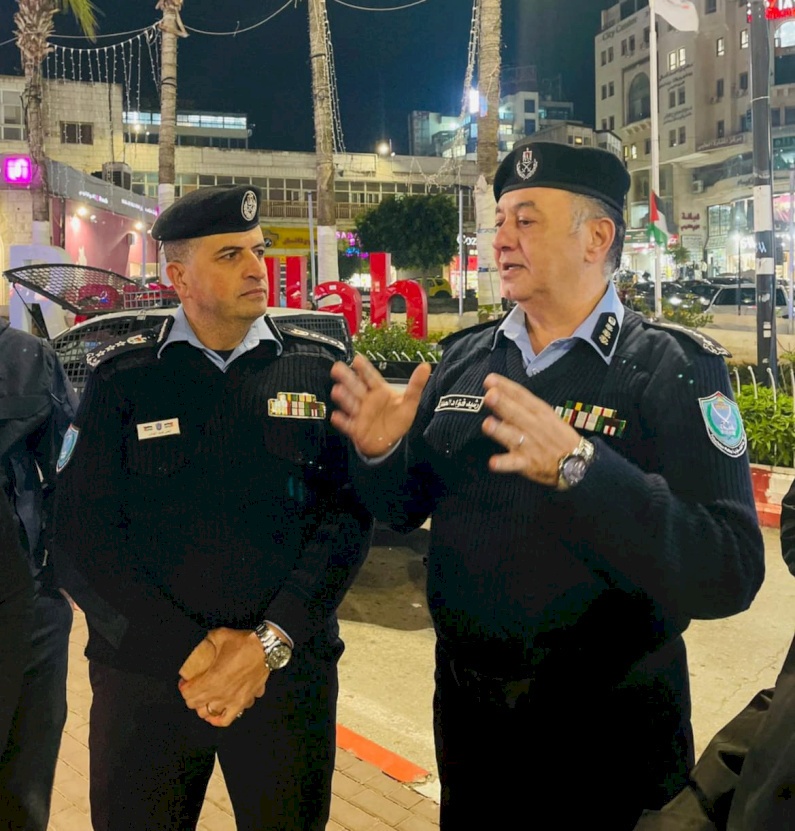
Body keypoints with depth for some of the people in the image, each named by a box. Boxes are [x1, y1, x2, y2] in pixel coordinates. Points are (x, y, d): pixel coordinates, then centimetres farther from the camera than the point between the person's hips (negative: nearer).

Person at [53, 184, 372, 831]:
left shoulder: (319, 369, 1)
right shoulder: (121, 378, 0)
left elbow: (349, 512, -5)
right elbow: (83, 536, -6)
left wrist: (271, 642, -15)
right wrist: (186, 652, -14)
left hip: (289, 674, 1)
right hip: (143, 678, 0)